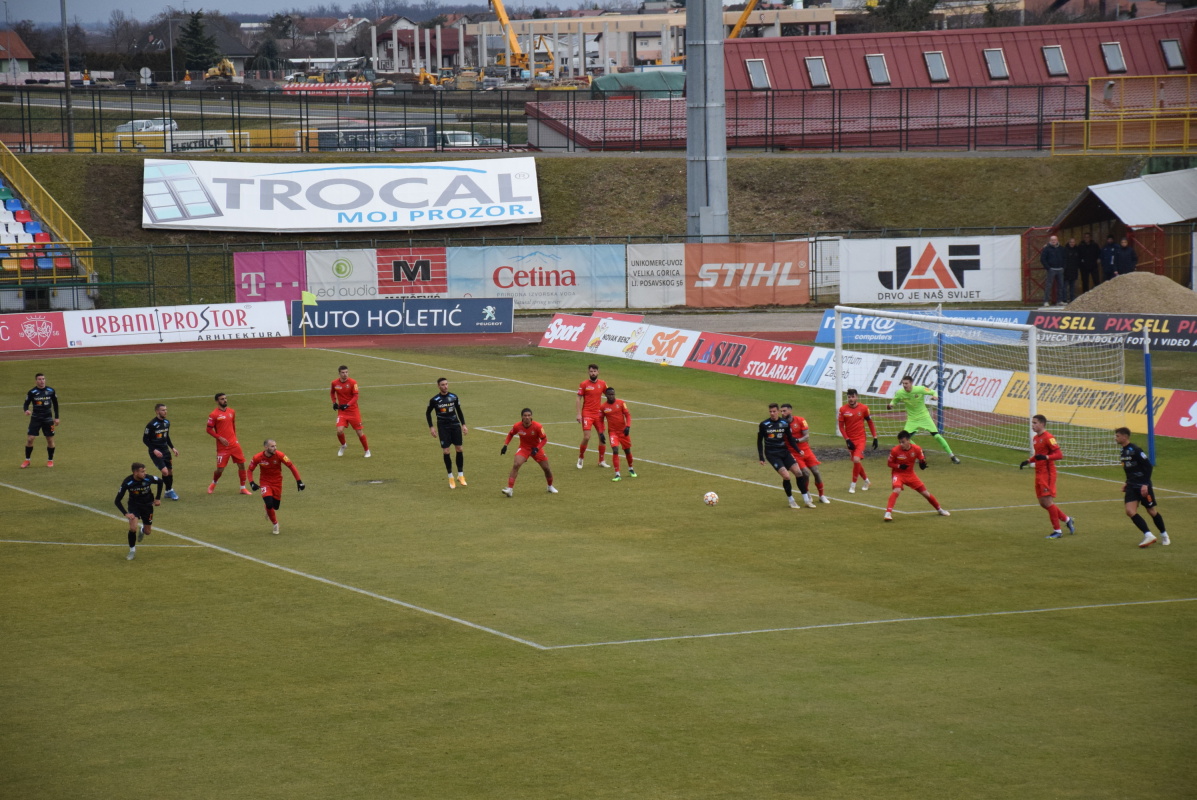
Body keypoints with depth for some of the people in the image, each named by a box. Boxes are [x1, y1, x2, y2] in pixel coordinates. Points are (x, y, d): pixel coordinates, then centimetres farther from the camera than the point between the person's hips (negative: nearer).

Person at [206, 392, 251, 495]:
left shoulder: (232, 412, 9)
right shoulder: (214, 415, -9)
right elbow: (209, 430, -6)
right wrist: (220, 438, -16)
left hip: (234, 443, 5)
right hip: (222, 446, -5)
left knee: (241, 464, 2)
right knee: (220, 469, -3)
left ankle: (243, 488, 12)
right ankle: (213, 484, 27)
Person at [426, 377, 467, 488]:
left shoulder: (454, 397, 2)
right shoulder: (434, 400, -5)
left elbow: (459, 411, 14)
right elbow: (428, 413, 8)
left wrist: (463, 424, 9)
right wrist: (431, 427, 1)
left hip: (455, 425, 2)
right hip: (443, 428, -2)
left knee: (459, 449, 0)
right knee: (445, 451, -5)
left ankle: (460, 475, 12)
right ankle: (450, 478, 6)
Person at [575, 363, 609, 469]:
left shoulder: (602, 384, 5)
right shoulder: (584, 384, -3)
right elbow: (578, 399, -2)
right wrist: (579, 414, -10)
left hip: (598, 414, 4)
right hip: (587, 414, -4)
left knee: (602, 437, 3)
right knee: (586, 437, -12)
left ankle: (602, 461, 15)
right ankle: (581, 458, 9)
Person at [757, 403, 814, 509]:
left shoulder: (785, 423, 2)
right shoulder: (764, 425, -5)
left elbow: (790, 439, 12)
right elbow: (759, 441, 3)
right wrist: (761, 457, -1)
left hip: (784, 452, 4)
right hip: (772, 455, -4)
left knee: (799, 473, -5)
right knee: (786, 476, -18)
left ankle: (807, 500, 7)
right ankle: (791, 500, 2)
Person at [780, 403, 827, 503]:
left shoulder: (800, 421, -7)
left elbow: (807, 436, -12)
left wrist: (797, 440, -30)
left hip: (806, 451, 1)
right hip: (795, 454, -1)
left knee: (816, 472, -1)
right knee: (806, 473, -16)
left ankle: (822, 495, 16)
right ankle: (806, 495, 7)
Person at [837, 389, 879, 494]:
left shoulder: (863, 408, -5)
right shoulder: (843, 409, -5)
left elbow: (870, 422, 6)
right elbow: (841, 426, -1)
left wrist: (875, 437, 4)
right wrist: (847, 440, -10)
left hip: (860, 439, -2)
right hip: (850, 440, 2)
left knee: (857, 460, -20)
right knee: (856, 462, 7)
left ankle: (853, 485, -7)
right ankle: (866, 480, 32)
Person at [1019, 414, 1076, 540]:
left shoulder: (1048, 438, -14)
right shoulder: (1035, 438, 14)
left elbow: (1059, 454, -19)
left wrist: (1045, 457, -33)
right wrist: (1028, 461, 12)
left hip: (1047, 474, -9)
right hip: (1039, 474, 9)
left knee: (1048, 501, -9)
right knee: (1043, 502, 10)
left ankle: (1057, 531, 0)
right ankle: (1067, 519, 25)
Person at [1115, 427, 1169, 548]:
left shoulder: (1135, 450, -16)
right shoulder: (1123, 453, 9)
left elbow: (1148, 466, -17)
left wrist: (1145, 484, -21)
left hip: (1143, 486, -7)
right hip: (1131, 487, 7)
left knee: (1151, 511, 5)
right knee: (1130, 511, -12)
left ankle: (1164, 535, 24)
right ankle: (1148, 535, -9)